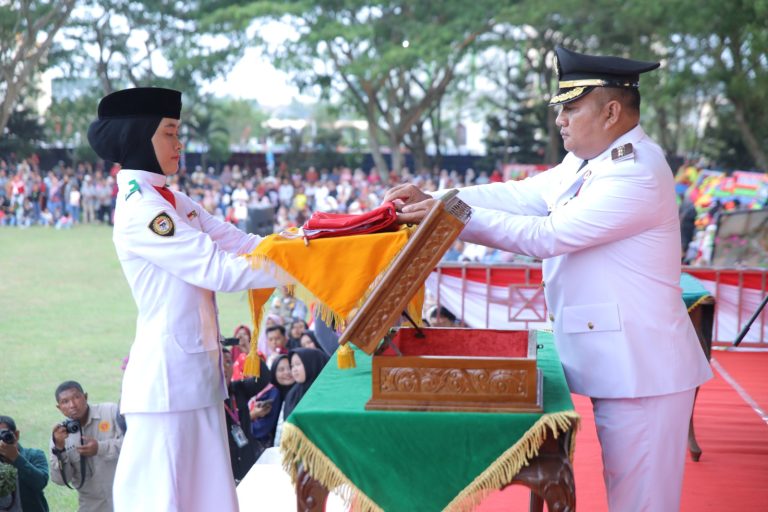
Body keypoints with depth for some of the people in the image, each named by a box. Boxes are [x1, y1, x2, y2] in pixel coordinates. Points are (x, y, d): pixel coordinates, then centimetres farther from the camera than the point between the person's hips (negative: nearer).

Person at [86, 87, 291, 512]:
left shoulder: (174, 202, 12)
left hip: (196, 368, 9)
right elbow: (218, 270, -20)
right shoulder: (139, 212, -15)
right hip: (168, 372, -9)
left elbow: (240, 244, 8)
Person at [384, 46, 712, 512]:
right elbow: (520, 195, 8)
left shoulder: (637, 174, -20)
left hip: (641, 369, -10)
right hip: (612, 364, 10)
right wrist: (434, 199, -1)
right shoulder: (586, 163, 11)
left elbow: (546, 236, -22)